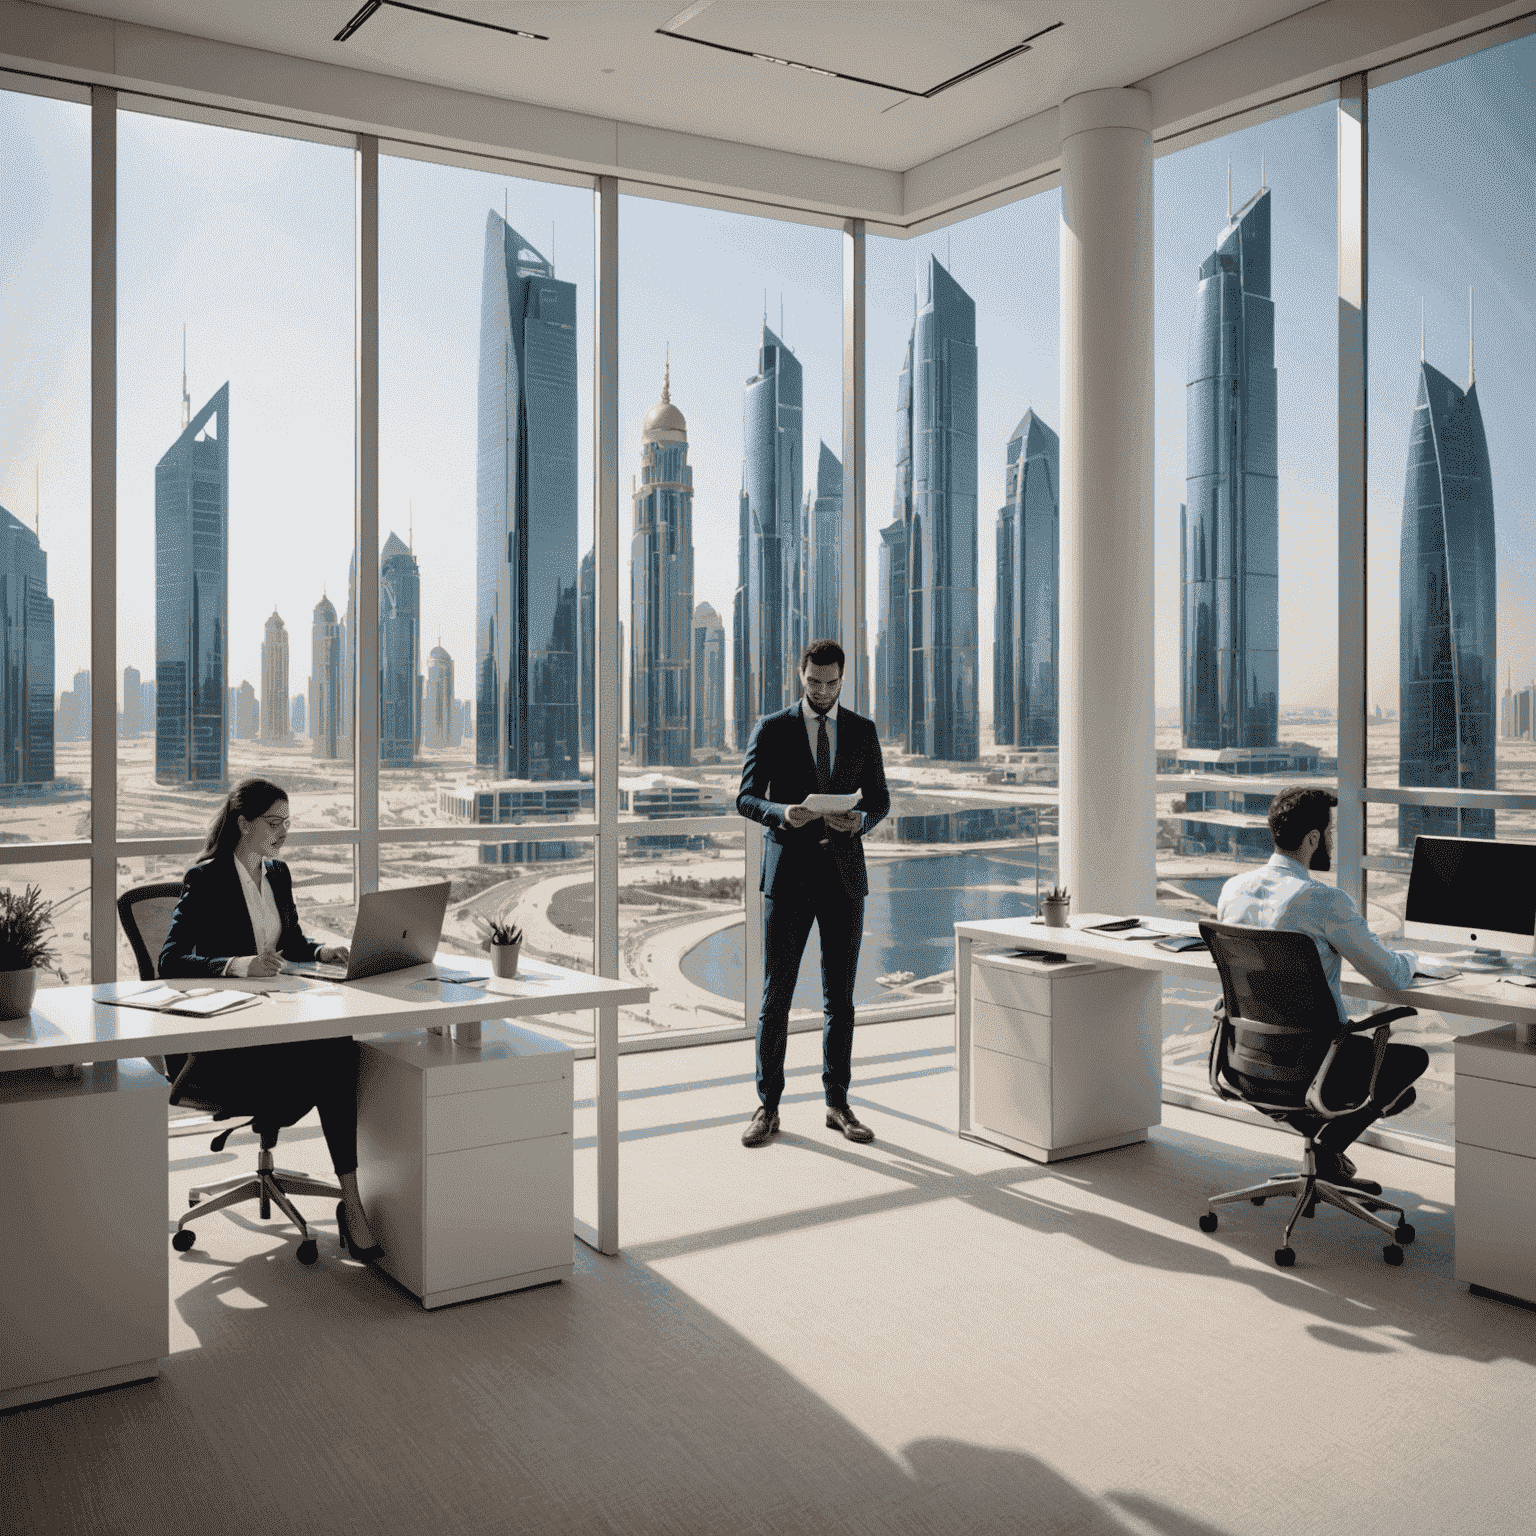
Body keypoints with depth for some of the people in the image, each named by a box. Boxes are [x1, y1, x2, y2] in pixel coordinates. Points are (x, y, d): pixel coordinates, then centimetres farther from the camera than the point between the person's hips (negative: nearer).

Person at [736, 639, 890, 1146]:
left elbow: (879, 799, 9)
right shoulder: (771, 729, 0)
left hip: (843, 876, 2)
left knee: (840, 995, 7)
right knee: (776, 994, 0)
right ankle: (768, 1107, 10)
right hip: (787, 876, -2)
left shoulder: (862, 730, 7)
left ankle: (837, 1104, 17)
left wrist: (860, 820, -14)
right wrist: (782, 814, -24)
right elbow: (746, 799, -2)